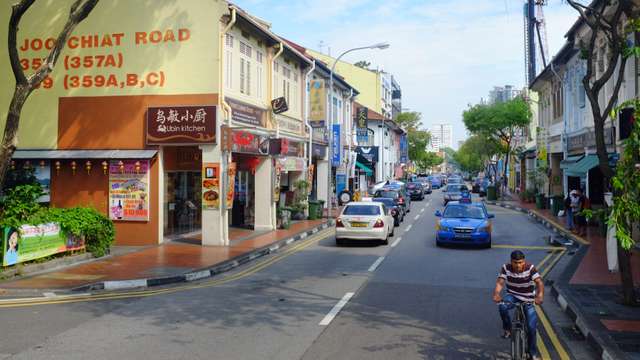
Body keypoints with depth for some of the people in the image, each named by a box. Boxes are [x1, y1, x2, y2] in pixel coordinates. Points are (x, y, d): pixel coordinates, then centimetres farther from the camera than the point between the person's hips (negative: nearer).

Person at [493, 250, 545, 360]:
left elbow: (539, 283, -31)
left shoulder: (530, 268, -20)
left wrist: (540, 296, -52)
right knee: (502, 306, -33)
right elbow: (499, 282, -24)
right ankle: (507, 329, -6)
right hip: (513, 295, 1)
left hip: (528, 299, -1)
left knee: (531, 326, -6)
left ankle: (533, 351, 20)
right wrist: (496, 294, -46)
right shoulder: (506, 268, -15)